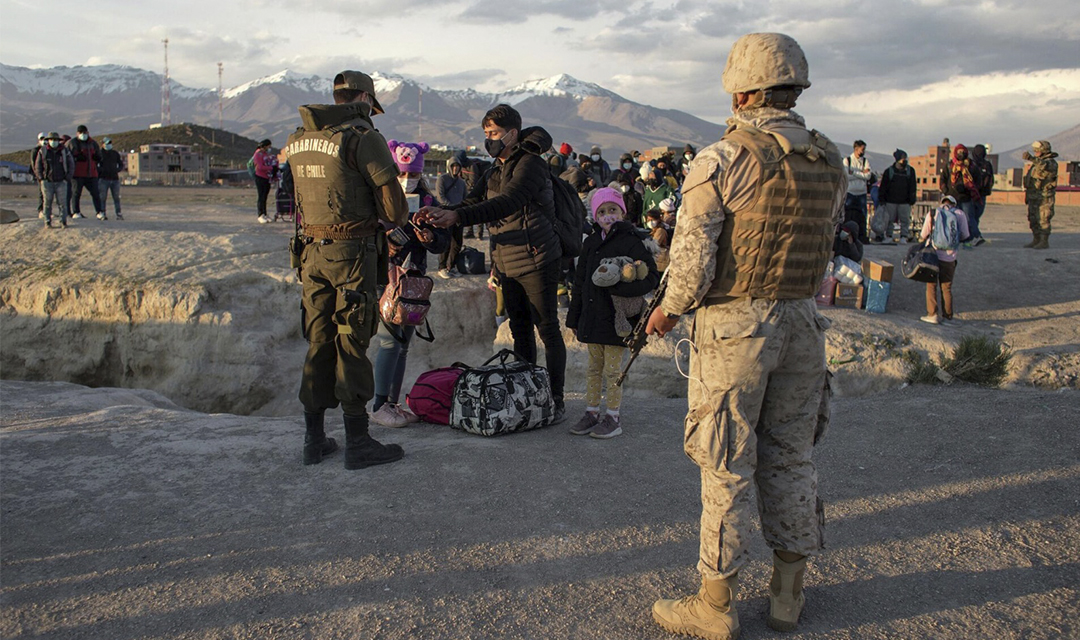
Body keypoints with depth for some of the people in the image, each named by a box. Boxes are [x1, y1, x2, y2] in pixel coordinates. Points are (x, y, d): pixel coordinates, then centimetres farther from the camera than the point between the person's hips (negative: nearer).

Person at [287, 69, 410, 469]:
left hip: (313, 250, 6)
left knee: (318, 342, 12)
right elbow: (392, 205, -13)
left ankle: (314, 439, 19)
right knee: (351, 345, -1)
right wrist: (400, 218, 9)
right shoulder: (362, 137, -11)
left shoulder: (298, 140, 11)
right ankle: (358, 443, 7)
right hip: (353, 251, -6)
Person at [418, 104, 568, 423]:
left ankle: (556, 401, 7)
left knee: (548, 330, -1)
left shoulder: (530, 163, -13)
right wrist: (440, 216, -14)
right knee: (520, 331, 13)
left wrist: (456, 216, -38)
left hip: (537, 260, -8)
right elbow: (474, 202, 6)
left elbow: (507, 204, -29)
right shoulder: (496, 170, 15)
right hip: (507, 264, 9)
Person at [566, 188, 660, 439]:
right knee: (594, 368, 15)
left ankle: (613, 418, 14)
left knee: (613, 370, 2)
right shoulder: (591, 244, 10)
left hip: (617, 319, -6)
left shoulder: (631, 242, -8)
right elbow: (580, 282, 14)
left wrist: (618, 285, -25)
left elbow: (651, 277, -14)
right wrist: (574, 317, 13)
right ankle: (592, 413, 25)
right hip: (592, 318, 6)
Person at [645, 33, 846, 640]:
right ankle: (789, 591, 29)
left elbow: (692, 259, -16)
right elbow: (823, 247, 11)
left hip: (735, 325, -5)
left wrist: (669, 311, 1)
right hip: (804, 321, 6)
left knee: (727, 464, 4)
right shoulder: (832, 162, 4)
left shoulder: (722, 160, -15)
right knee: (792, 456, 16)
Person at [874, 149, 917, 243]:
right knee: (889, 220, 4)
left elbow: (913, 187, 9)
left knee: (905, 220, 1)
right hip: (891, 201, -1)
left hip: (904, 202, 1)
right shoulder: (889, 171, 2)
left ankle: (905, 236, 8)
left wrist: (912, 199, 2)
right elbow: (883, 186, 5)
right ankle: (888, 236, 12)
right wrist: (882, 199, -1)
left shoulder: (910, 171, 6)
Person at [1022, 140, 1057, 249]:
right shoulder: (1037, 163, 18)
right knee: (1033, 220, 10)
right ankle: (1036, 240, 17)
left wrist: (1031, 158, -52)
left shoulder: (1051, 162, -11)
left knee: (1043, 220, -8)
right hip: (1033, 197, 9)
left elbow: (1045, 166, -38)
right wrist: (1027, 195, 24)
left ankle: (1044, 242, -5)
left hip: (1044, 198, -9)